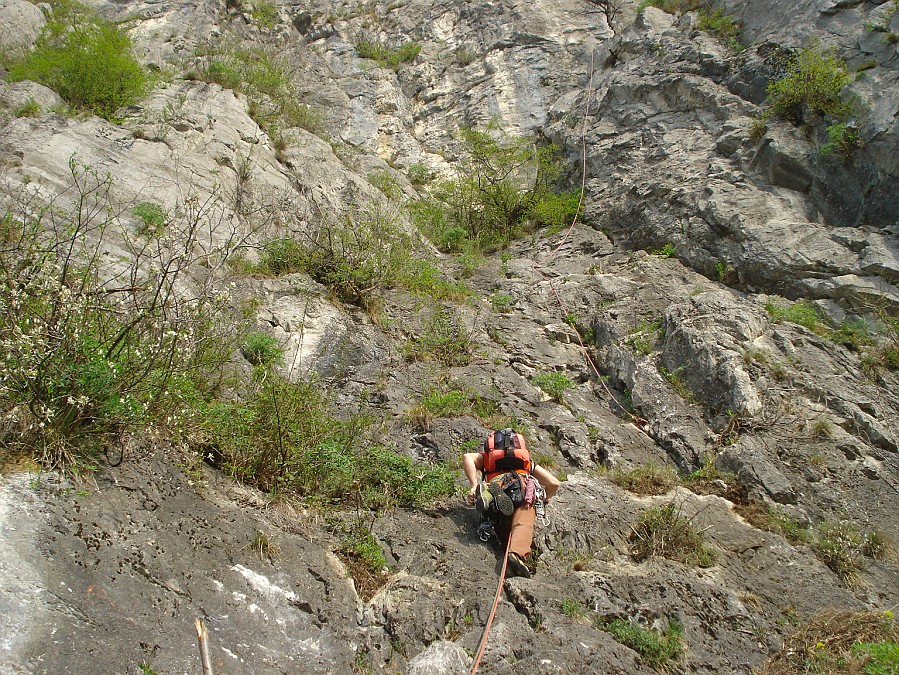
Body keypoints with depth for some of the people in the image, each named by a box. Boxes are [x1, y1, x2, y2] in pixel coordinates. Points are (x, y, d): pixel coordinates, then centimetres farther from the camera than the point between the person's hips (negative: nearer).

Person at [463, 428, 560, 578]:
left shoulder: (485, 457, 38)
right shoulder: (528, 463, 42)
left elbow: (467, 457, 15)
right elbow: (554, 483, 33)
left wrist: (474, 486, 6)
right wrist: (545, 500, 52)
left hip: (496, 483, 1)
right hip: (523, 485, -1)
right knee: (523, 523, -18)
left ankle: (488, 493, -34)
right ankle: (517, 553, -49)